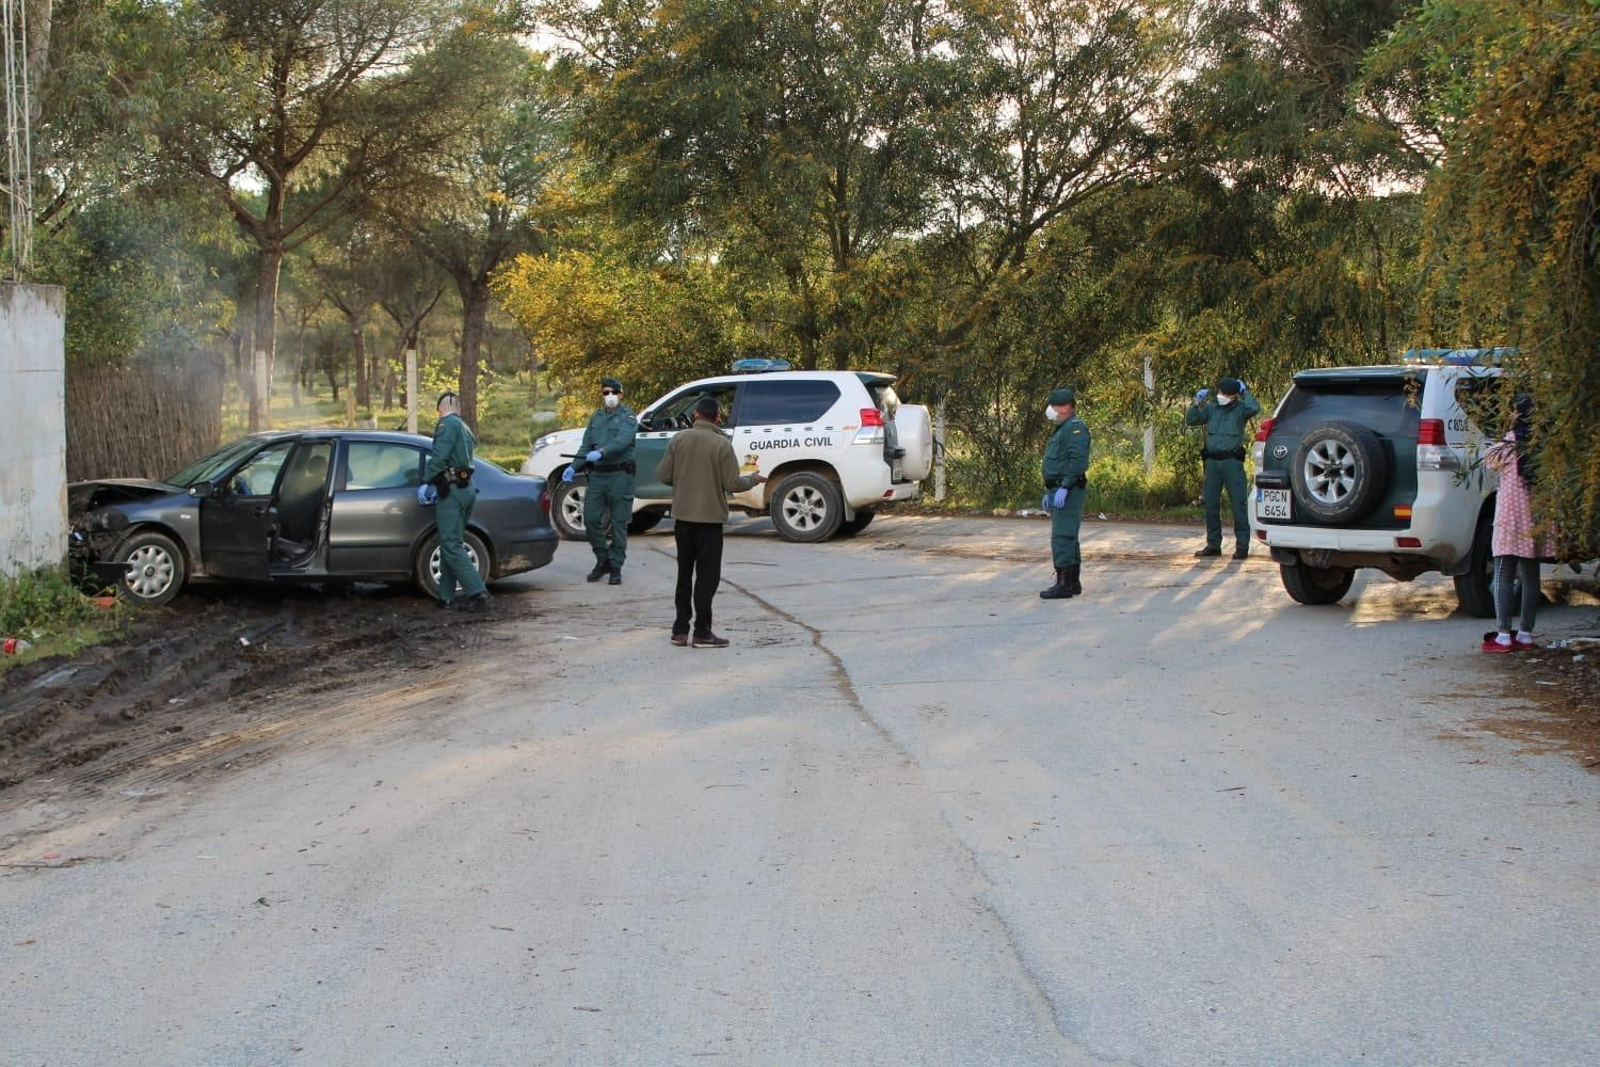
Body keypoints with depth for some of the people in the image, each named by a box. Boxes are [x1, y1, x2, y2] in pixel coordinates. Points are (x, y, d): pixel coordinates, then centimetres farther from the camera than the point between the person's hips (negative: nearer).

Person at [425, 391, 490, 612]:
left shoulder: (447, 424, -7)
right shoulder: (465, 429, 23)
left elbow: (439, 456, -18)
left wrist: (427, 480, -9)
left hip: (451, 489, -10)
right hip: (466, 488, 10)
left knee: (452, 546, -11)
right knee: (451, 544, 14)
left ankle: (478, 594, -19)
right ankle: (446, 597, 16)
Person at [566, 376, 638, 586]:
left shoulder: (627, 418, -2)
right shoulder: (595, 418, 17)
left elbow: (622, 440, -21)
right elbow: (586, 446, 15)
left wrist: (602, 452, -37)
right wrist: (574, 467, -1)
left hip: (619, 475, -5)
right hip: (597, 474, 5)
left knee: (618, 523, -1)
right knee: (591, 519, 1)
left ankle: (616, 568, 7)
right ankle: (602, 560, 18)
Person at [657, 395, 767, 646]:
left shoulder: (679, 439, -1)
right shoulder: (722, 444, -11)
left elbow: (662, 475, 0)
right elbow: (732, 484, -12)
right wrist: (754, 479, 7)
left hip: (682, 516, 4)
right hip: (710, 517, -4)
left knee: (684, 573, 14)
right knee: (707, 576, 2)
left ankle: (680, 629, 16)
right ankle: (702, 632, 0)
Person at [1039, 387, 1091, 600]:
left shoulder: (1075, 428, -13)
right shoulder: (1062, 429, 21)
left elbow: (1078, 462, -23)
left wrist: (1064, 488, -26)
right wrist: (1049, 492, 23)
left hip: (1068, 492, -11)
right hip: (1059, 491, 11)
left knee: (1062, 538, -13)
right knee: (1068, 537, 13)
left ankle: (1064, 584, -13)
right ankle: (1073, 583, 19)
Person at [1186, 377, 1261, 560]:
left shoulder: (1240, 409, 0)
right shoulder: (1211, 407, 10)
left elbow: (1254, 409, -21)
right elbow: (1190, 420, 11)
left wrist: (1245, 391, -9)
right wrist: (1197, 403, -2)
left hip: (1232, 461, -4)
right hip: (1212, 461, 4)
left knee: (1239, 504, -4)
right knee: (1211, 504, 8)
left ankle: (1242, 545, 1)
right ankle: (1213, 545, 17)